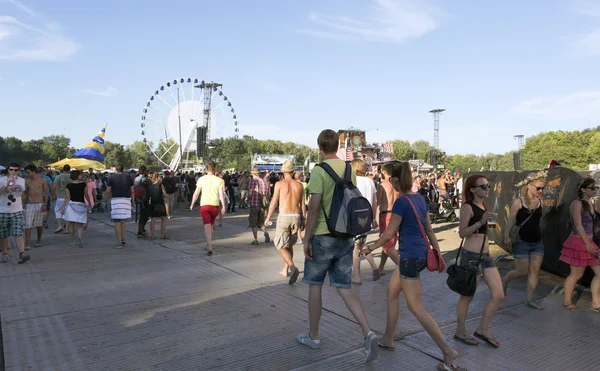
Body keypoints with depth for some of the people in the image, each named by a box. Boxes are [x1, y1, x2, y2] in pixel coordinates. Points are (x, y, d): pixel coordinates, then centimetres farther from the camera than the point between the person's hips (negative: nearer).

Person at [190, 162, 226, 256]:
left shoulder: (201, 179, 0)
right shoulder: (219, 180, 1)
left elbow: (196, 193, 0)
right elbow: (221, 194, -8)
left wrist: (192, 204, 11)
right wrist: (223, 206, -9)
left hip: (204, 205, -2)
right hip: (215, 205, 2)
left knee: (207, 226, -7)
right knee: (211, 225, 19)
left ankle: (210, 248, -19)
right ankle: (209, 245, 33)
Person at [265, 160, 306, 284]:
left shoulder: (279, 184, -5)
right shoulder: (299, 185, 6)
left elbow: (274, 202, -4)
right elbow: (303, 205, 8)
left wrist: (268, 217, 6)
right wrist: (303, 220, 17)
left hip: (284, 217, -4)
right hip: (296, 217, 4)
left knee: (282, 246, 0)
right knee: (289, 245, 20)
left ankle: (293, 267, -22)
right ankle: (285, 270, 28)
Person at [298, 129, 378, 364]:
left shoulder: (319, 170, -13)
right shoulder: (349, 170, 7)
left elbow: (314, 207, -18)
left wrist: (307, 238, -12)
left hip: (323, 236, -6)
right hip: (345, 237, 6)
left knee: (315, 286, 11)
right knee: (344, 288, 11)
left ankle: (313, 336, 24)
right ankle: (368, 333, -4)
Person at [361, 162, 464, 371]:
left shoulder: (401, 202, -15)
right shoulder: (420, 199, 9)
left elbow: (389, 234, -12)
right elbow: (429, 229, 13)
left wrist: (370, 247, 2)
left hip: (410, 256, -9)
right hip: (421, 254, 9)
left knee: (416, 307, -2)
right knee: (392, 293, 20)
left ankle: (448, 352, -1)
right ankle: (388, 339, 30)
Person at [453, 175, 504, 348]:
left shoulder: (483, 205, 13)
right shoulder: (467, 207, -12)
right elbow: (462, 232, -17)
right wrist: (481, 222, -26)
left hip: (485, 256, 8)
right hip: (470, 257, -8)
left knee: (498, 295, 5)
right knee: (467, 296, 5)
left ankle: (482, 330, 20)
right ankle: (460, 332, 22)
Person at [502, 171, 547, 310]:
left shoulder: (540, 202, 2)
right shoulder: (518, 202, -10)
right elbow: (511, 220, -11)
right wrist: (506, 236, -16)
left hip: (537, 242, 5)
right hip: (522, 242, -4)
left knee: (535, 271, 4)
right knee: (522, 271, 2)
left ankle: (529, 299, 15)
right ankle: (504, 281, 31)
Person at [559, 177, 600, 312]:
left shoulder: (589, 204, 12)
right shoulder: (577, 204, -14)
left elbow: (589, 225, 17)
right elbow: (578, 225, -18)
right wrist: (588, 244, -19)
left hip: (588, 242, 9)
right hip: (578, 242, -9)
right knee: (576, 274, 1)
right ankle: (567, 302, 17)